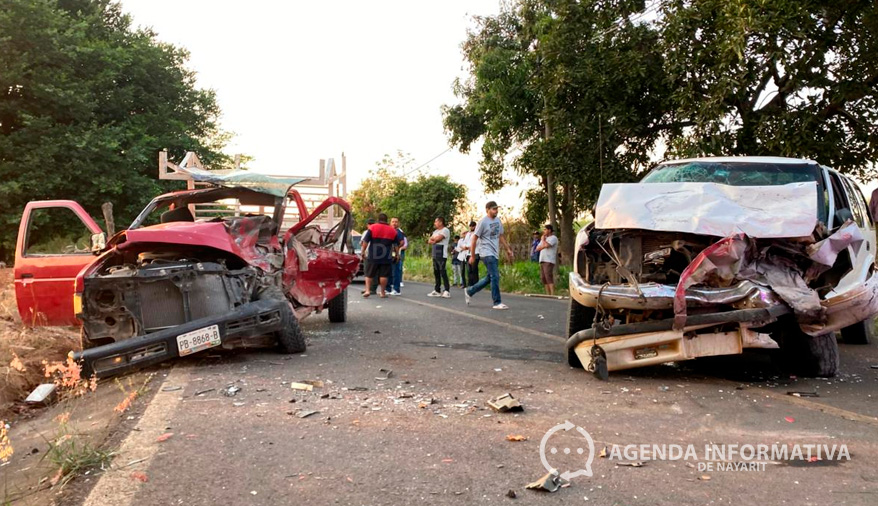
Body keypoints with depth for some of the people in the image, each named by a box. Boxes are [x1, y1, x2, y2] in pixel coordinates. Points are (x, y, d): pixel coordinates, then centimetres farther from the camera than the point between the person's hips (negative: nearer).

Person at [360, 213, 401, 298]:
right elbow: (396, 245, 10)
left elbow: (365, 241, -4)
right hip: (386, 258, 1)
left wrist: (363, 251, 1)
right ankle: (382, 292, 5)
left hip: (373, 257, -1)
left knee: (369, 274, 8)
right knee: (383, 275, 3)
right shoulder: (392, 230, 6)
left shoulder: (372, 228, -1)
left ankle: (367, 290, 0)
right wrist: (396, 254, 19)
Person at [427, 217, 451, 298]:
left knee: (443, 272, -13)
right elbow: (429, 241, 13)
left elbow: (437, 239, -16)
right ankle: (437, 290, 15)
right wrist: (434, 240, -8)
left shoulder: (445, 230, -6)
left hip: (441, 255, -9)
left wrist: (432, 239, 4)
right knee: (436, 272, 10)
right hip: (435, 255, 9)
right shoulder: (435, 231, 22)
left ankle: (447, 291, -14)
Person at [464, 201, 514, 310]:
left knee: (490, 278, 13)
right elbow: (474, 238, -9)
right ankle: (497, 303, -3)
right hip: (487, 253, -8)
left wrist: (508, 250, 15)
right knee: (495, 277, -11)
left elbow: (501, 236, 20)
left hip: (495, 254, 8)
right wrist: (472, 256, -8)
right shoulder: (483, 222, -11)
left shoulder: (498, 220, 10)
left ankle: (469, 292, 26)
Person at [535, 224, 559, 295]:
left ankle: (553, 295, -20)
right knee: (543, 279, 3)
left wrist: (543, 239, 1)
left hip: (549, 261, -9)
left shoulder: (553, 238, -1)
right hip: (542, 260, 9)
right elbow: (537, 248, 18)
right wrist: (543, 246, -1)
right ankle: (548, 295, 6)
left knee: (549, 278, -17)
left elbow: (546, 245, -17)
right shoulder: (544, 239, 26)